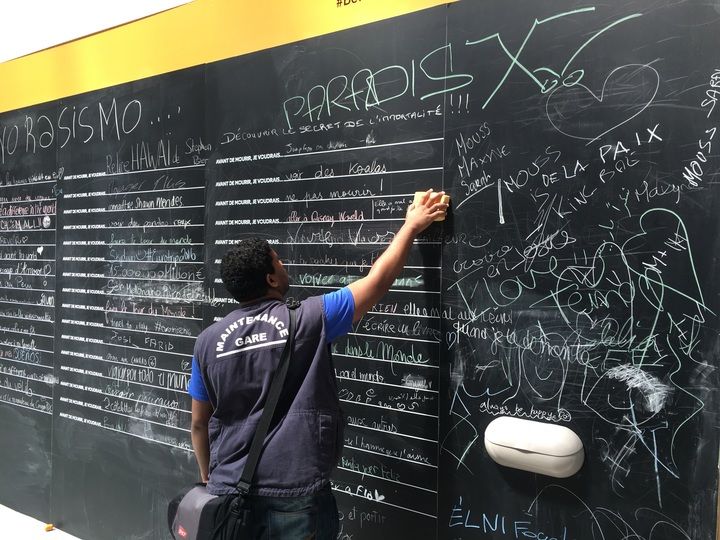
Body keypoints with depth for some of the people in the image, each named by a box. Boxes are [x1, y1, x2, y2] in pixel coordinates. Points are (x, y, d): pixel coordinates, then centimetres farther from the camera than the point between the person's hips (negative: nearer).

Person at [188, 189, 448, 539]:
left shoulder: (208, 341, -2)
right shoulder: (309, 320, -12)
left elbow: (199, 423, 7)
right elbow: (378, 280, -4)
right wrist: (412, 226, 9)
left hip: (230, 492, 4)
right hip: (294, 496, -3)